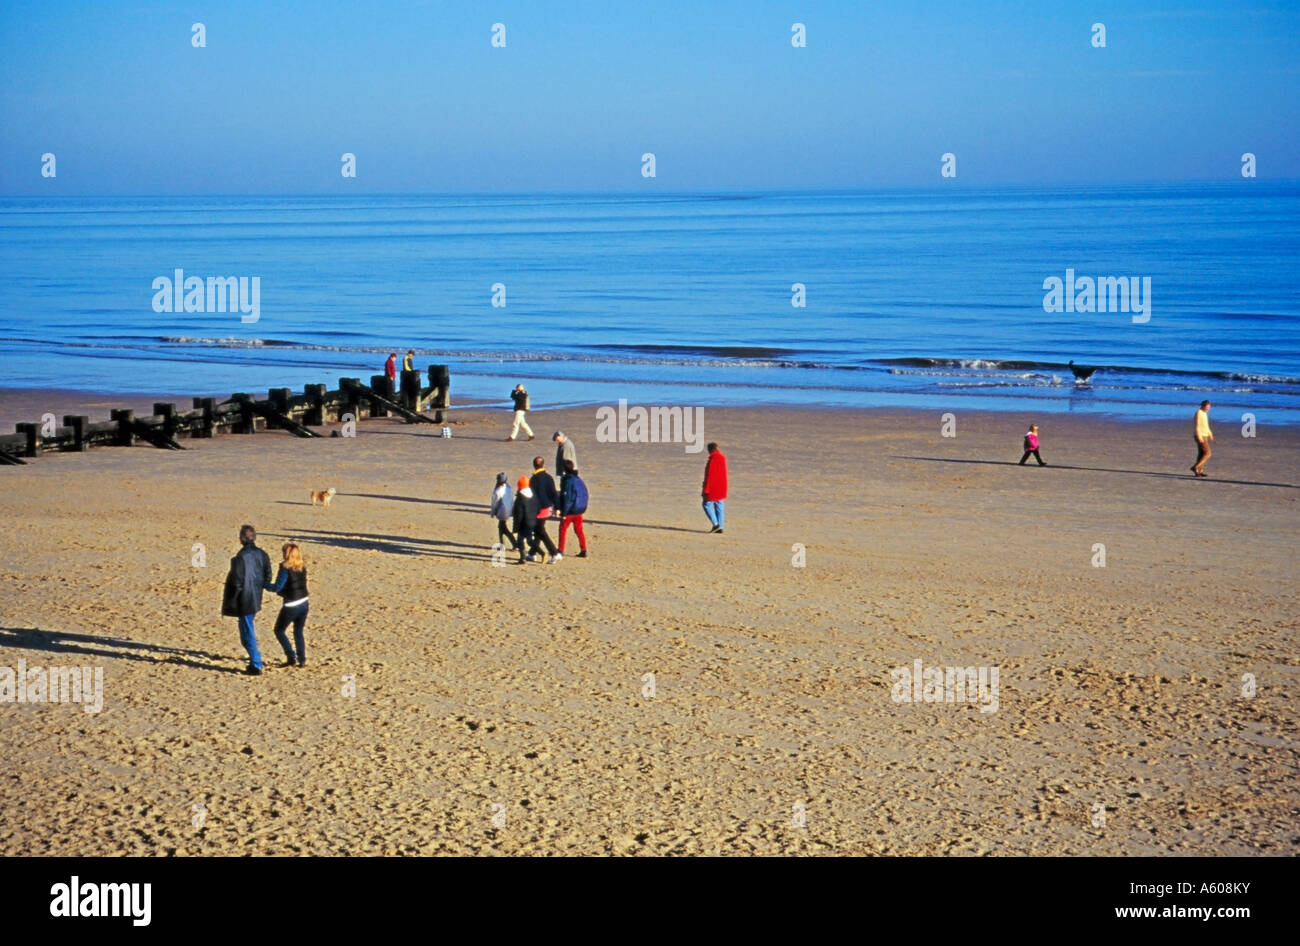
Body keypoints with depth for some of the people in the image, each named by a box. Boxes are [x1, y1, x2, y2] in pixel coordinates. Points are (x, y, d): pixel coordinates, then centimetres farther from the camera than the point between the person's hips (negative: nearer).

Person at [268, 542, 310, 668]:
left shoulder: (285, 569, -15)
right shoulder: (302, 568, 5)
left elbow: (278, 587, -16)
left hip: (291, 605, -6)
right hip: (304, 603, 6)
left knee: (279, 630, 12)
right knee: (298, 632, 19)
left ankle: (291, 658, 4)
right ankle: (302, 660, 12)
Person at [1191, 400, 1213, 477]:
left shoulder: (1204, 413, 15)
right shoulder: (1199, 413, -15)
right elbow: (1197, 426, -20)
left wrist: (1210, 434, 24)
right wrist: (1199, 437, -25)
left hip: (1204, 436, 10)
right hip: (1201, 437, -10)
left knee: (1201, 454, 9)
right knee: (1207, 453, -11)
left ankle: (1199, 471, 10)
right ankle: (1195, 467, -12)